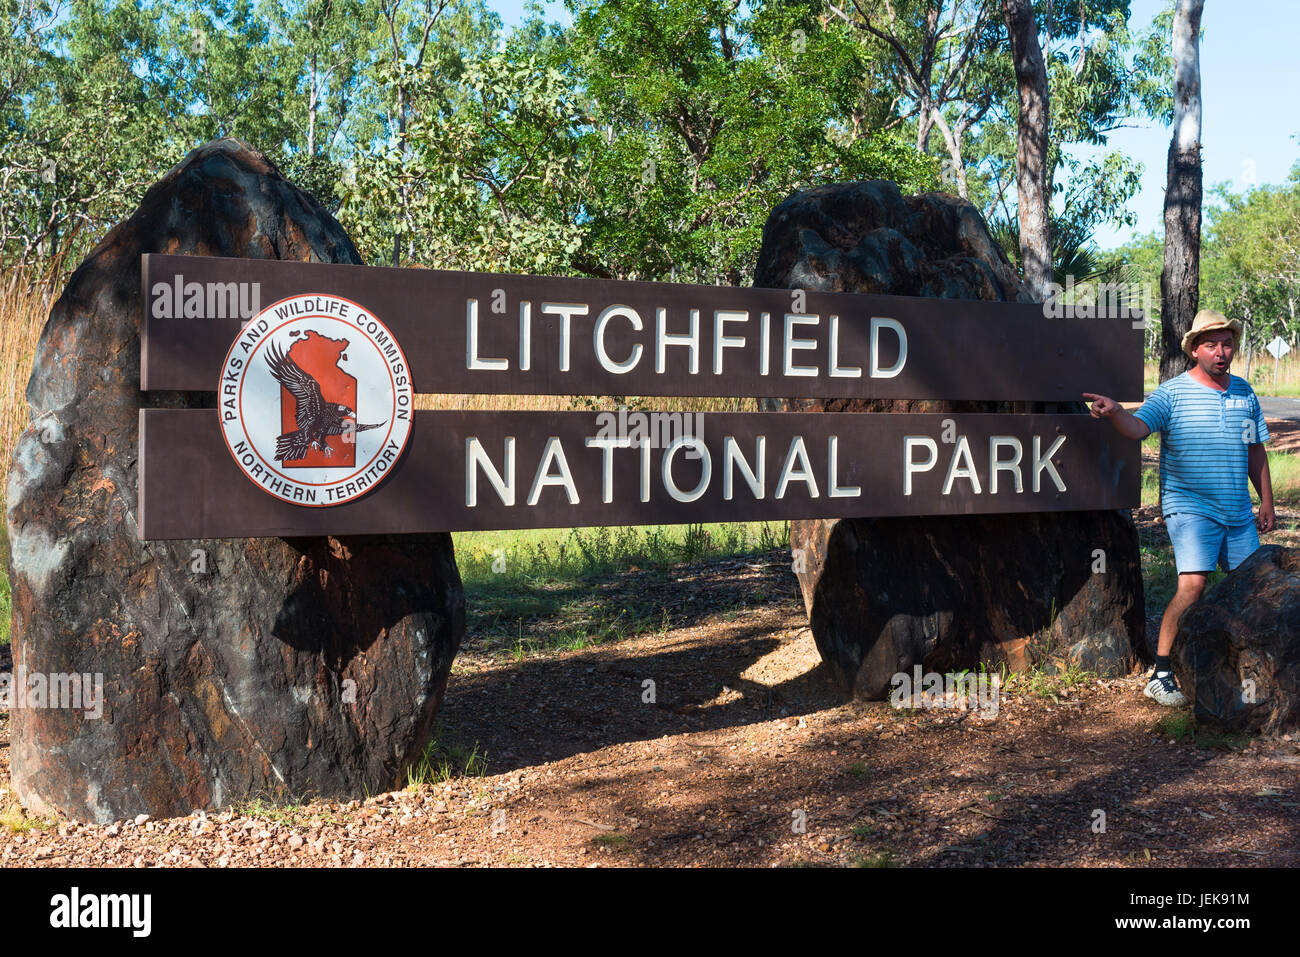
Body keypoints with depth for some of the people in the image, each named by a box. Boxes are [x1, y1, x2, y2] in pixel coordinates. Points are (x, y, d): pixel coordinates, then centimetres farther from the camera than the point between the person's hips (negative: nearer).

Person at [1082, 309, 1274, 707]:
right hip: (1190, 509, -6)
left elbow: (1255, 450, 17)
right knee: (1193, 584, -20)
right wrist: (1113, 411, -45)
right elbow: (1138, 426, -24)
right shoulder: (1172, 392, -7)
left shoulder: (1244, 391, 10)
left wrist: (1267, 503, 18)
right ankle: (1160, 675, -15)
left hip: (1239, 513, 6)